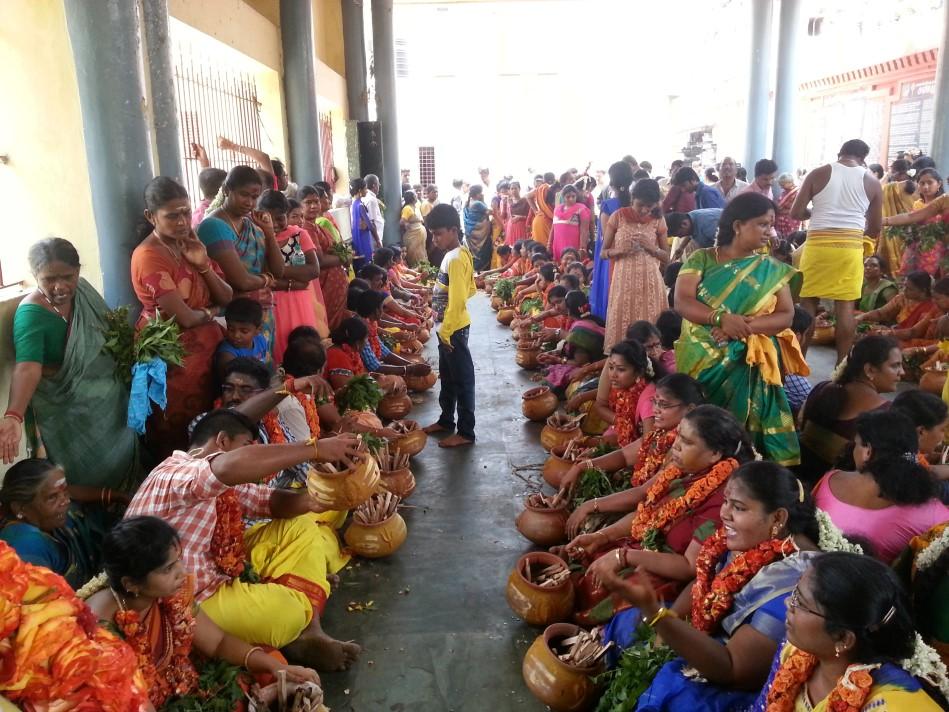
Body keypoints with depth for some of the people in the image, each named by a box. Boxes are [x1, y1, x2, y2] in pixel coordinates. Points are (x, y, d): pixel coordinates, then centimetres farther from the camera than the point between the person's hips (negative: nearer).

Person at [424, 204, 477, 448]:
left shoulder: (455, 259, -21)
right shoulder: (456, 254, 9)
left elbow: (457, 300, -25)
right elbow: (471, 289, 17)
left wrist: (446, 331, -20)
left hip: (453, 328, -10)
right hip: (449, 326, 10)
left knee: (462, 378, -1)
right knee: (447, 376, 21)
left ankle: (466, 432, 8)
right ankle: (446, 420, 36)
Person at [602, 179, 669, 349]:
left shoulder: (658, 220, 5)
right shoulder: (618, 216, 1)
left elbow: (667, 257, 11)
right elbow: (603, 252, 4)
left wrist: (652, 248, -8)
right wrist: (620, 250, -16)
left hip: (650, 281, 1)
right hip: (624, 280, -1)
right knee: (622, 325, -3)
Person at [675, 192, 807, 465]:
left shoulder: (772, 269, 5)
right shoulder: (701, 259, 1)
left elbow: (786, 315, -2)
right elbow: (682, 302, -10)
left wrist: (745, 326, -18)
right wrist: (721, 318, -25)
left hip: (748, 365, 1)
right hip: (702, 362, 0)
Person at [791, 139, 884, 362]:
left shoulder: (818, 174, 2)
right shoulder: (872, 182, 7)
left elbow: (796, 213, 0)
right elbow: (875, 229, 10)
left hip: (817, 244, -1)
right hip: (851, 247, 1)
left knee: (808, 303, 6)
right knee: (846, 306, 5)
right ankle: (841, 365, 9)